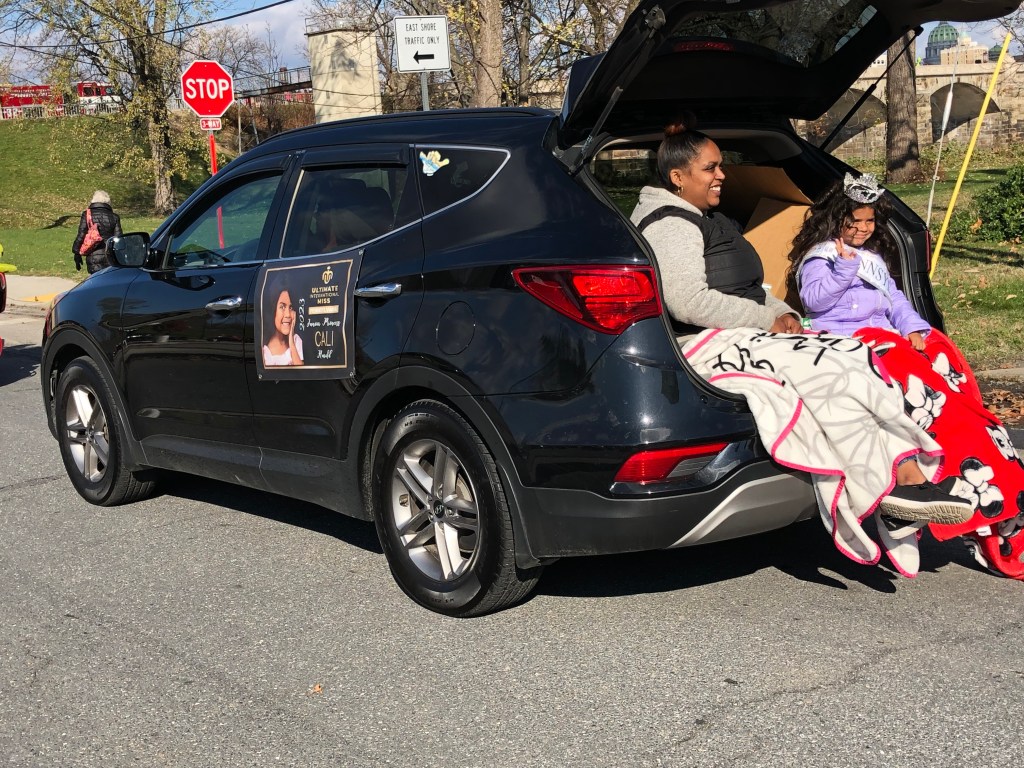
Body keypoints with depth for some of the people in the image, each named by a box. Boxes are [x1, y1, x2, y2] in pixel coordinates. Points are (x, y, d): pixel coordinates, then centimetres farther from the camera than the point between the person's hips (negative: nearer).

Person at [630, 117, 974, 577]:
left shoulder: (708, 222, 26)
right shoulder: (670, 225, -8)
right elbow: (690, 303, -21)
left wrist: (781, 312, 7)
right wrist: (769, 321, -14)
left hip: (739, 335, 10)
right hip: (705, 346, -10)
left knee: (855, 362, -12)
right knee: (826, 373, -27)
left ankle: (910, 478, -26)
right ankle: (892, 488, -25)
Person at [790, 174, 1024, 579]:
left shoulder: (875, 259, 31)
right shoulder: (818, 257, 9)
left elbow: (894, 299, 20)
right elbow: (813, 299, -7)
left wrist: (913, 327, 3)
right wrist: (844, 268, -14)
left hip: (887, 337, 7)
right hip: (847, 340, -7)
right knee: (926, 389, -28)